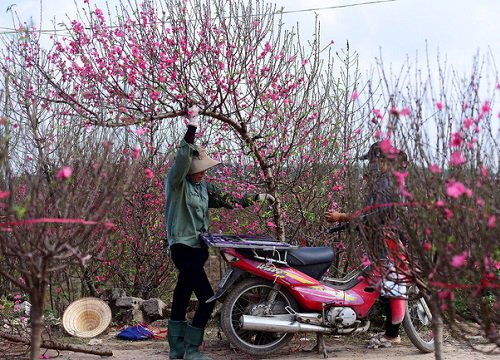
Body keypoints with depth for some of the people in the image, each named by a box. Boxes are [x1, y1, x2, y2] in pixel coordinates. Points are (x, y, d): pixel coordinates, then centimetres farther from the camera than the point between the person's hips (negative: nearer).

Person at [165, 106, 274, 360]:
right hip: (183, 247, -8)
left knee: (182, 298, 13)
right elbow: (181, 159, -30)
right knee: (207, 299, -13)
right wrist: (191, 129, -36)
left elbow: (227, 201, 21)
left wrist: (256, 198, 21)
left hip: (198, 248, 8)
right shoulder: (176, 181, -11)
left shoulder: (203, 186, 12)